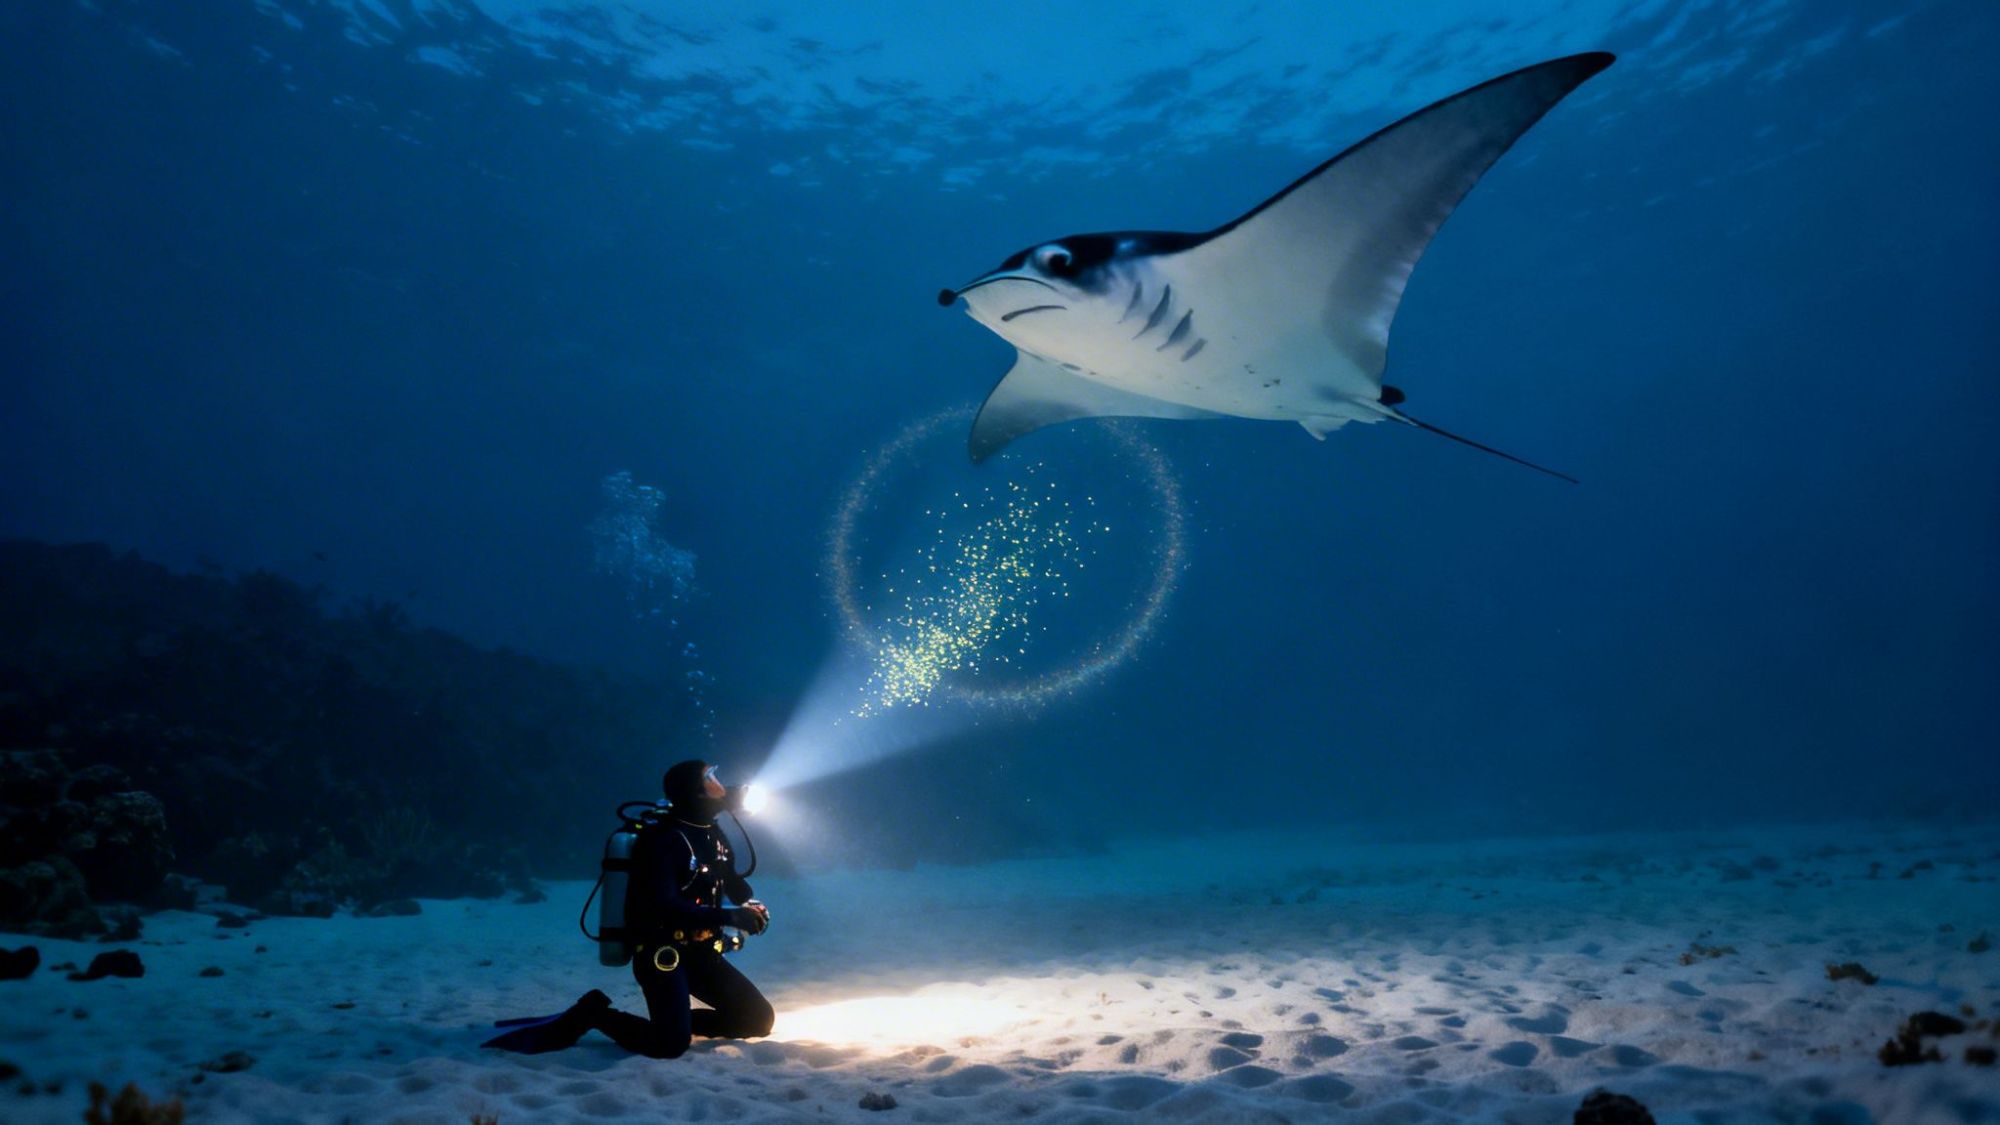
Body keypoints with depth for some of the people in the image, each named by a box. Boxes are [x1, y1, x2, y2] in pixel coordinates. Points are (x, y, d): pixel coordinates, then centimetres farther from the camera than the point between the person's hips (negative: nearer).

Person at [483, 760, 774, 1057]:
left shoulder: (712, 836, 8)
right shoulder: (663, 841, -19)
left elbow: (733, 883, 21)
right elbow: (663, 907, -30)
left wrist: (753, 906, -3)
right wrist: (728, 917, -32)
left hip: (700, 953, 8)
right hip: (661, 954, -8)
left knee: (759, 1018, 3)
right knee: (672, 1044, -24)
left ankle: (678, 1022, 15)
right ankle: (591, 1014, -2)